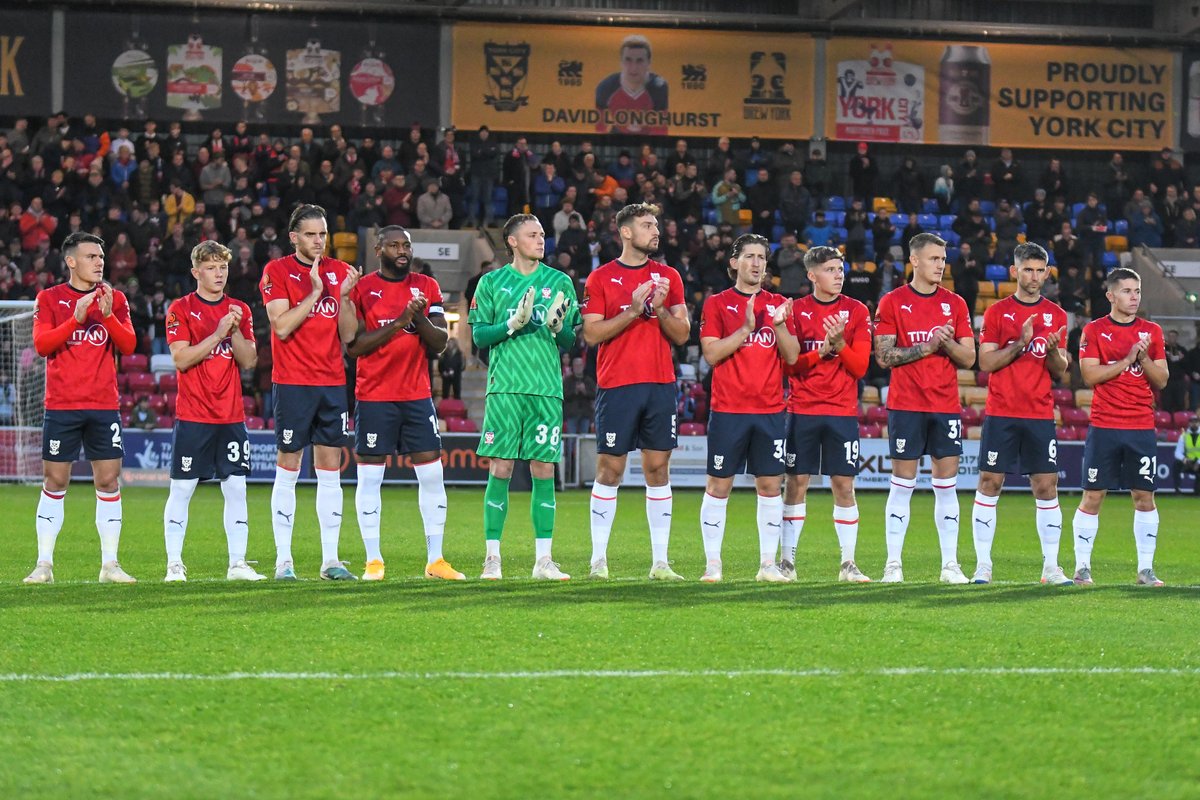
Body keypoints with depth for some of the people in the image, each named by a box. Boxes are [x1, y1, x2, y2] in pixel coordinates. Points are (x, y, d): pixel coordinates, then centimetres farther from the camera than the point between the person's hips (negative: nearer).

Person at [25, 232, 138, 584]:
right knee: (54, 482, 0)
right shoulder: (50, 298, 3)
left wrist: (108, 315, -16)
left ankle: (110, 565, 5)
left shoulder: (115, 299, 9)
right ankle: (44, 564, 5)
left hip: (104, 406, 2)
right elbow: (41, 344, -9)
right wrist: (77, 318, -19)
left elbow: (128, 346, 0)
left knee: (108, 481, 0)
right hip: (61, 406, -2)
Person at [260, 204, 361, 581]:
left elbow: (347, 335, 7)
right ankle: (283, 560, 1)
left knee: (330, 471, 5)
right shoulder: (277, 272, -2)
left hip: (332, 382, 4)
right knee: (288, 469, -2)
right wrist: (315, 291, -15)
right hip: (292, 383, -4)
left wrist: (344, 296, -8)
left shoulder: (339, 271, 10)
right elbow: (282, 326, -13)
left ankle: (330, 559, 7)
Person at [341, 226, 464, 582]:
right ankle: (373, 561, 5)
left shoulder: (427, 287, 9)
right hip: (374, 396, -3)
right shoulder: (361, 289, -2)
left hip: (417, 395, 3)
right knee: (370, 477, -2)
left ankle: (435, 560, 7)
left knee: (432, 474, 1)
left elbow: (440, 342, 5)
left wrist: (420, 319, -14)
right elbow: (353, 345, -11)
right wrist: (398, 322, -18)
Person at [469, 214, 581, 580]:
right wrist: (513, 323, -12)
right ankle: (492, 557, 1)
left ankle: (543, 559, 4)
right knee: (500, 470, -4)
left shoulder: (560, 282, 11)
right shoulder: (492, 282, 8)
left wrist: (558, 327, -10)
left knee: (544, 471, 0)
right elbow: (479, 335, 3)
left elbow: (572, 340, 11)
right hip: (505, 386, -1)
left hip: (547, 388, 1)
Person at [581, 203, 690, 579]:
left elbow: (681, 335, 7)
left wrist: (661, 309, -10)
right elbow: (592, 334, -6)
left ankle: (660, 561, 5)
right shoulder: (601, 278, 1)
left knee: (658, 468, 3)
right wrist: (633, 311, -15)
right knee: (609, 469, -1)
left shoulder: (668, 276, 11)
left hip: (660, 384, 3)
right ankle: (599, 559, 5)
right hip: (616, 386, -3)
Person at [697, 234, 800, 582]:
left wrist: (779, 325, -12)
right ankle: (712, 563, 5)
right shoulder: (718, 303, 3)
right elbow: (711, 353, -7)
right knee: (719, 485, 0)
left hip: (770, 410, 3)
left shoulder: (778, 304, 11)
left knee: (771, 485, 3)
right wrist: (746, 328, -15)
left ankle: (768, 563, 8)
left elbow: (792, 356, 5)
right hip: (728, 409, -3)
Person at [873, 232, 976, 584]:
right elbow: (884, 356, -6)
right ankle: (893, 564, 2)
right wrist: (926, 346, -14)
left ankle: (951, 565, 6)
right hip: (906, 406, -3)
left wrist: (947, 343, -11)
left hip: (946, 406, 3)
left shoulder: (955, 304, 9)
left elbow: (968, 358, 7)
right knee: (902, 484, -1)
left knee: (947, 484, 3)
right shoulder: (892, 302, 0)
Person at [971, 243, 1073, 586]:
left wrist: (1053, 351, -11)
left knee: (1046, 487, -1)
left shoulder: (1056, 316, 10)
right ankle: (983, 566, 3)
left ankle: (1051, 567, 3)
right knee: (990, 483, -2)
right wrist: (1020, 343, -17)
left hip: (1040, 415, 2)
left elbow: (1061, 372, 10)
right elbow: (986, 362, -5)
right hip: (1001, 414, -2)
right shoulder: (997, 313, 3)